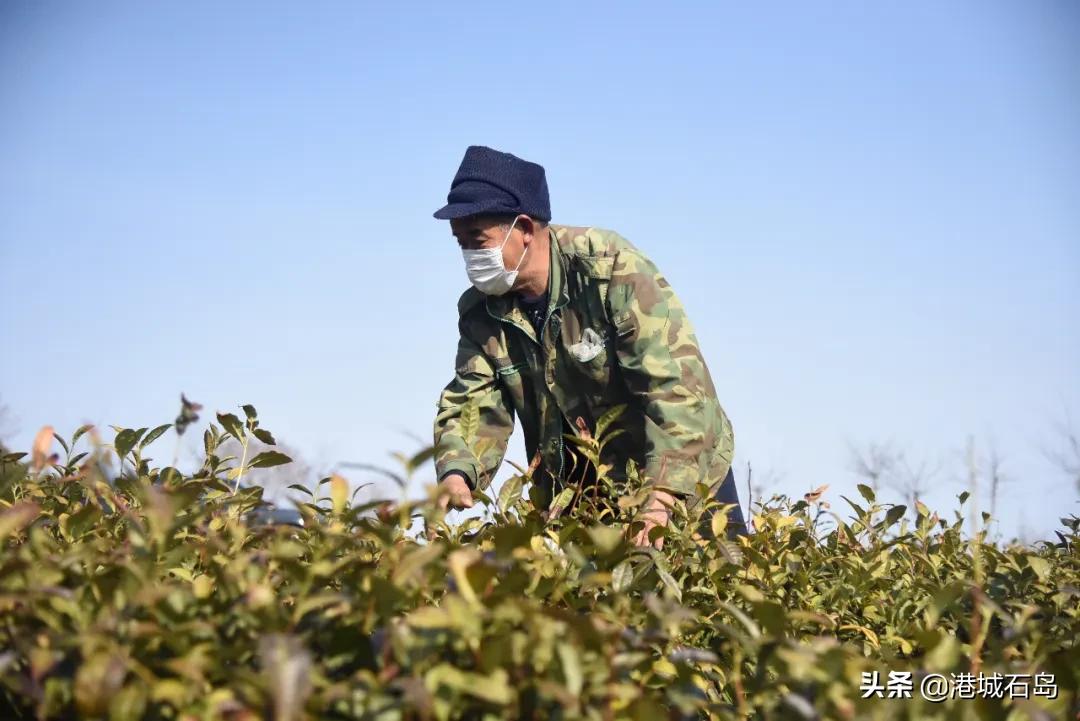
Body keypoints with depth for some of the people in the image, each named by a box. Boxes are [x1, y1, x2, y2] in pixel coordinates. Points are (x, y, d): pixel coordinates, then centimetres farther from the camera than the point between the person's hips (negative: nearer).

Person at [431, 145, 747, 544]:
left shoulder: (614, 271, -26)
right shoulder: (480, 310, -8)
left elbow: (676, 385, -31)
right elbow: (472, 403, -9)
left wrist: (659, 497, -39)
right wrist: (456, 472, -32)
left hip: (682, 469, -4)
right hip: (574, 485, 5)